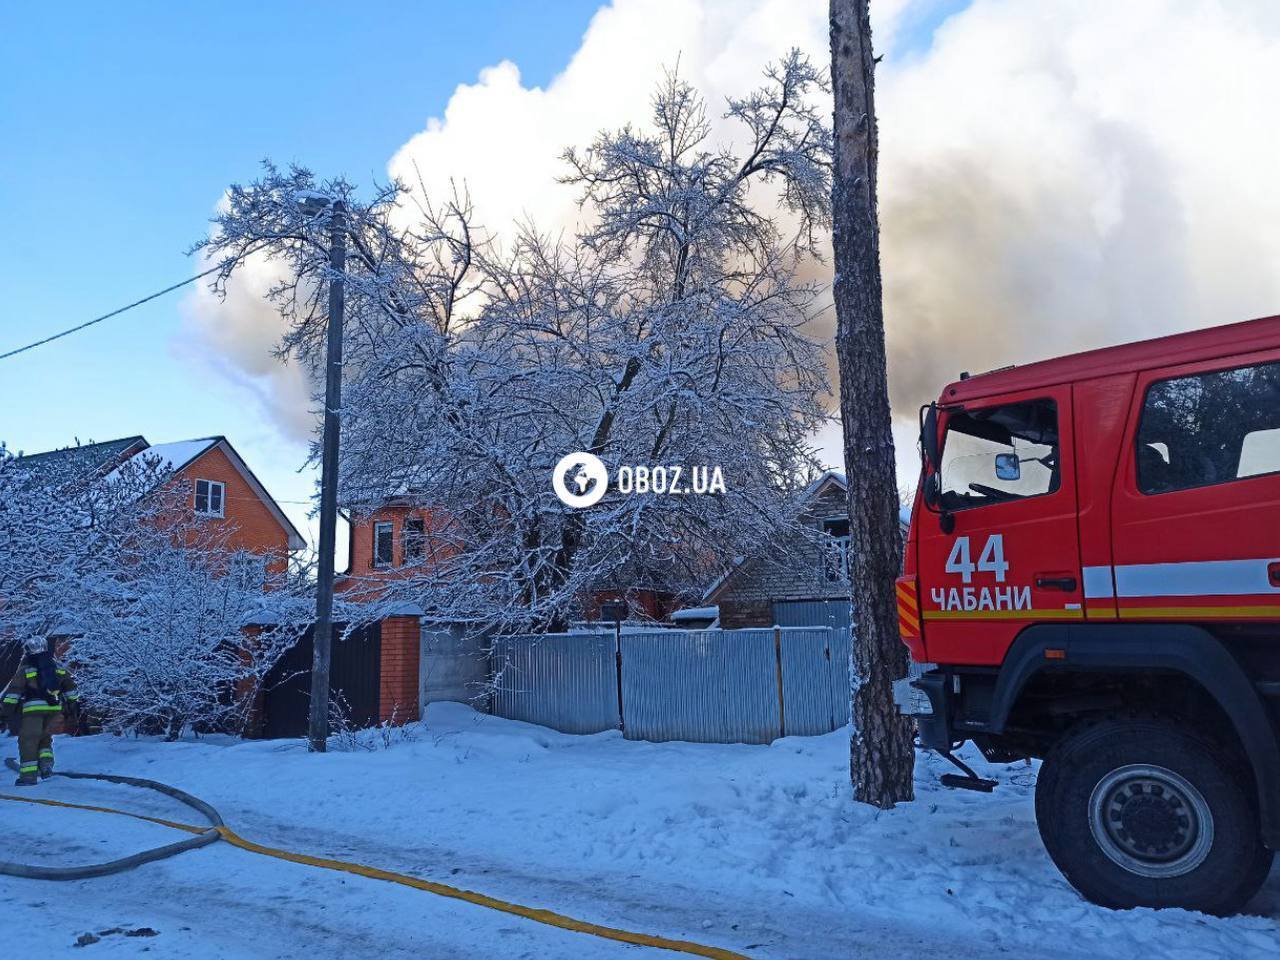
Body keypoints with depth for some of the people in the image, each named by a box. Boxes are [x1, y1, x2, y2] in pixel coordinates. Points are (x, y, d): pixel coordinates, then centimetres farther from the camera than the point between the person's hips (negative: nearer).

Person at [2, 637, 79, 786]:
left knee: (28, 740, 2)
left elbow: (14, 688, -5)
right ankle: (46, 765, 4)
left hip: (33, 708, -4)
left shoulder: (26, 667, 0)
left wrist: (6, 706, -1)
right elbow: (70, 685, 18)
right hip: (54, 708, 4)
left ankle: (28, 774, -1)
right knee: (45, 737, 21)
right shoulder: (56, 666, 13)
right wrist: (74, 702, 27)